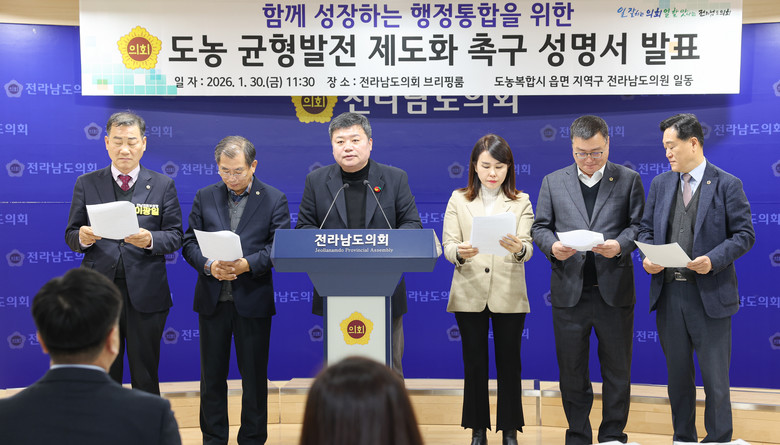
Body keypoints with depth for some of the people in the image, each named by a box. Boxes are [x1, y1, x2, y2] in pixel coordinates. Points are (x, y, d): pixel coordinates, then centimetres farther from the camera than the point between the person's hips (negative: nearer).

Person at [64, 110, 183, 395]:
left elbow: (175, 236, 1)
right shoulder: (86, 184, 7)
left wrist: (150, 240, -20)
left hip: (145, 295, -1)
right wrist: (82, 238, -16)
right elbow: (70, 235, 7)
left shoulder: (163, 185, 5)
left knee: (145, 377, 8)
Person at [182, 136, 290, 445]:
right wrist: (209, 265, -16)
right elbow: (189, 242, 3)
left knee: (254, 376, 7)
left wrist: (247, 264, -22)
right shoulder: (205, 197, 7)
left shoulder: (275, 199, 0)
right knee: (212, 375, 11)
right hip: (212, 300, 2)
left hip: (253, 300, -2)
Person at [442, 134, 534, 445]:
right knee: (474, 363, 8)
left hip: (509, 295, 0)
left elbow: (527, 248, -7)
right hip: (469, 294, 1)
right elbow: (448, 245, -2)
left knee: (509, 363, 5)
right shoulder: (458, 200, 7)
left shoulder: (521, 202, 6)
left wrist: (518, 249, -31)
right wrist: (460, 252, -25)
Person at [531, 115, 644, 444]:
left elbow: (639, 225, 3)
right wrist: (552, 246, -12)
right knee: (571, 370, 8)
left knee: (617, 370, 8)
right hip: (569, 291, 1)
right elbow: (539, 227, 8)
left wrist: (620, 245, -17)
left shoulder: (628, 179, 6)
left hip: (614, 290, -1)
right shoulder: (553, 181, 9)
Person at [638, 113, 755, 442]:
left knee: (715, 378, 2)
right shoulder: (660, 184, 11)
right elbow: (646, 228, 14)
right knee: (677, 375, 14)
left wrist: (714, 259, -20)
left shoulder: (727, 185, -3)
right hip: (669, 292, 4)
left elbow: (744, 234, -5)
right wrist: (647, 256, -6)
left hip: (709, 294, -4)